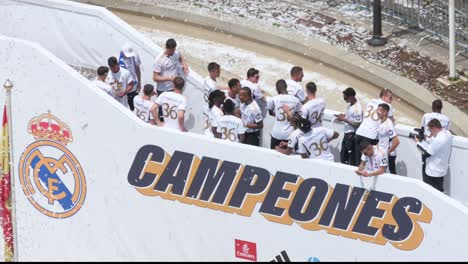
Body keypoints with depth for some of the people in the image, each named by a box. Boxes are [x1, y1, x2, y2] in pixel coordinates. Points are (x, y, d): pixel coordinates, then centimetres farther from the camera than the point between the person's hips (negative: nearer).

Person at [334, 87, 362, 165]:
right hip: (347, 133, 10)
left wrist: (344, 119, -21)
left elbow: (357, 124, -23)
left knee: (351, 157, -1)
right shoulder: (350, 104, 3)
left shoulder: (357, 108, -25)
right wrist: (343, 116, 1)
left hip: (352, 135, -10)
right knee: (343, 154, 20)